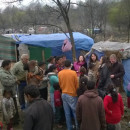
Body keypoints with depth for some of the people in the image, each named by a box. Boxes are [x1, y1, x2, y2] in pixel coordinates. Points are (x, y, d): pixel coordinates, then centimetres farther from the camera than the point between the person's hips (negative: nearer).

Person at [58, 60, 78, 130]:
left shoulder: (60, 73, -2)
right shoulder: (73, 73, -13)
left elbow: (60, 84, 7)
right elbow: (77, 84, -6)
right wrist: (77, 92, 11)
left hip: (64, 94, 4)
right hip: (72, 94, -4)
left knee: (67, 112, 10)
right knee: (75, 111, 7)